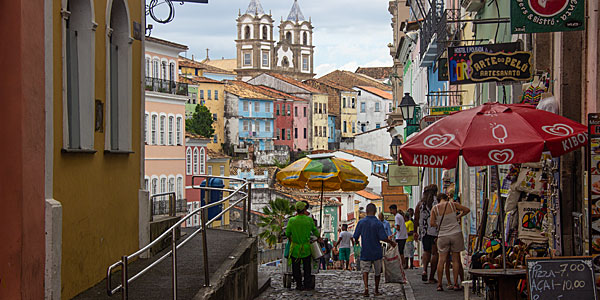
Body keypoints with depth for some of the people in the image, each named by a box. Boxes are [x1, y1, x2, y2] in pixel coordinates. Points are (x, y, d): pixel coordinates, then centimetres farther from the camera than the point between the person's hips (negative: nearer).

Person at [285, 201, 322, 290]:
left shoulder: (291, 221, -11)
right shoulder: (309, 219, -9)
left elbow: (287, 233, -1)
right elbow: (314, 230, 7)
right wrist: (319, 238, 26)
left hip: (295, 248, -1)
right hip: (306, 248, 1)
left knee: (296, 268, 11)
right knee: (307, 267, 15)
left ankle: (299, 285, 12)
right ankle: (307, 284, 18)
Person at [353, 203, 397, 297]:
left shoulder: (361, 222, -5)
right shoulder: (378, 223, -10)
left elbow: (355, 237, -1)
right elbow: (383, 238, -15)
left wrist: (356, 241, 22)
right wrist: (391, 242, 3)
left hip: (365, 252, 0)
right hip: (376, 252, 0)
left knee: (365, 270, 2)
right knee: (377, 272, 15)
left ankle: (366, 287, -21)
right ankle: (376, 291, 24)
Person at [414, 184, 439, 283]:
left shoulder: (420, 203, 6)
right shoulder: (437, 201, -4)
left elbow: (416, 218, 7)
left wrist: (415, 232, 13)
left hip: (424, 231, 3)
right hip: (436, 231, -3)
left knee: (426, 251, 18)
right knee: (435, 253, 3)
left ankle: (424, 270, -6)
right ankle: (432, 277, 3)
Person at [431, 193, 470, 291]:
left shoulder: (435, 208, -1)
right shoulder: (453, 205, -1)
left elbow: (432, 223, -4)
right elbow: (467, 210, 8)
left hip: (443, 236, 1)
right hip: (456, 234, -1)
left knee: (441, 260, 5)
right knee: (455, 259, 4)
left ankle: (439, 284, 3)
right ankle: (456, 284, 4)